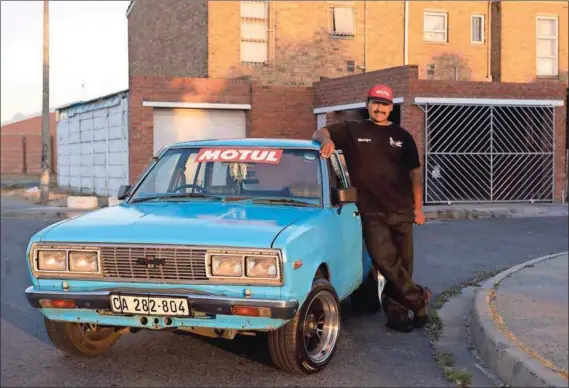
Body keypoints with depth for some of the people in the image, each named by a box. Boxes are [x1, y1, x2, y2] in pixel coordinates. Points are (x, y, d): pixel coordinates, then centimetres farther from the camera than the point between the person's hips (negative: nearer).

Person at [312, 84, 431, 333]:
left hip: (401, 211, 2)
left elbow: (414, 173, 15)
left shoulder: (402, 136, 13)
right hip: (372, 212, -2)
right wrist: (327, 140, -17)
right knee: (384, 260, -19)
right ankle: (418, 298, -5)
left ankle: (397, 312, 16)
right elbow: (318, 133, 7)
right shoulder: (352, 130, 8)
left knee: (402, 264, 4)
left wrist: (418, 207, 10)